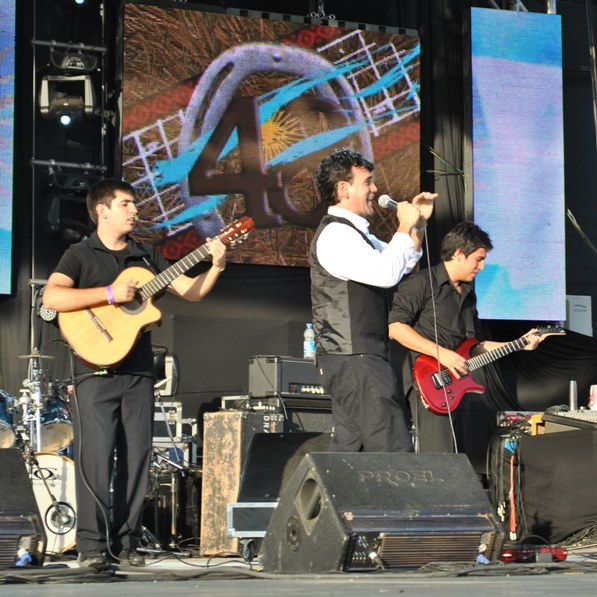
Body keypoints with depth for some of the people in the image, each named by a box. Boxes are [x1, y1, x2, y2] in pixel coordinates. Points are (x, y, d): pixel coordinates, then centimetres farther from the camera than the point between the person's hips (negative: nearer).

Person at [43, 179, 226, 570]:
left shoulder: (147, 256, 17)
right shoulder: (81, 255, 2)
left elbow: (191, 291, 14)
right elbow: (52, 297, -15)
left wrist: (216, 266, -3)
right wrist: (110, 294, -18)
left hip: (138, 372, 5)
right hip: (97, 370, -5)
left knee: (136, 459, 3)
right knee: (96, 457, -10)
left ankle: (126, 542, 10)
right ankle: (92, 545, -4)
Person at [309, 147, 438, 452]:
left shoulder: (354, 232, 19)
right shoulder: (335, 235, -14)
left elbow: (402, 264, 30)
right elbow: (387, 273, -25)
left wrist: (418, 225, 15)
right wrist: (405, 227, -12)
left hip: (353, 359, 11)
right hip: (354, 360, -11)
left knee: (348, 445, 10)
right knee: (392, 450, -14)